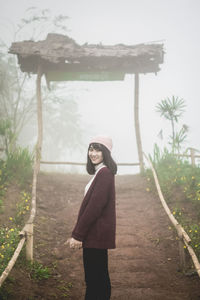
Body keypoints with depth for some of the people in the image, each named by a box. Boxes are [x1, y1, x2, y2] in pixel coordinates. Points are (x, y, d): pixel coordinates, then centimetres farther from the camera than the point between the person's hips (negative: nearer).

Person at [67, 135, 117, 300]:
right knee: (100, 277, 16)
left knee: (94, 279, -4)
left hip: (96, 235, -10)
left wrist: (78, 235, -18)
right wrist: (78, 233, 16)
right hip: (96, 235, 10)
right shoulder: (101, 172, 15)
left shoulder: (104, 173, -16)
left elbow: (95, 206, -21)